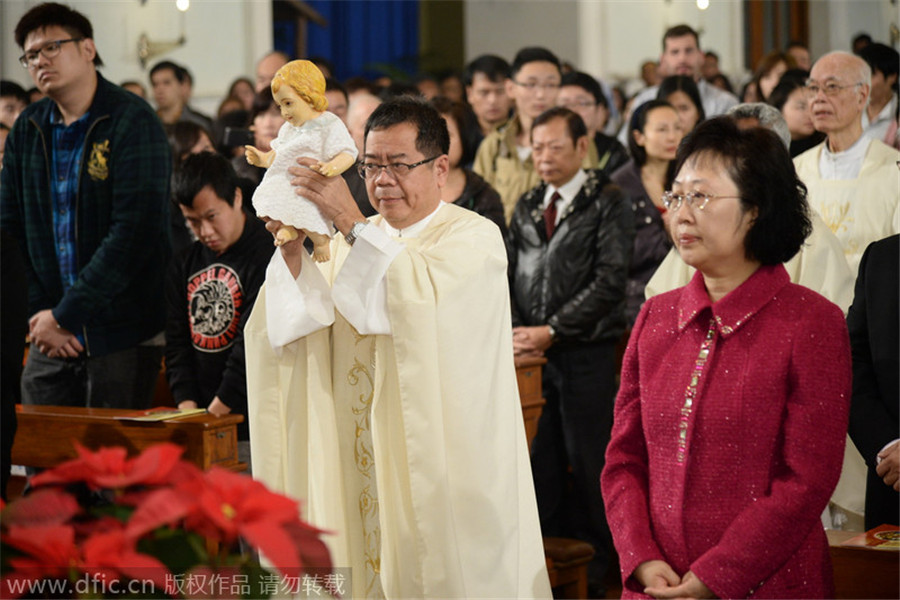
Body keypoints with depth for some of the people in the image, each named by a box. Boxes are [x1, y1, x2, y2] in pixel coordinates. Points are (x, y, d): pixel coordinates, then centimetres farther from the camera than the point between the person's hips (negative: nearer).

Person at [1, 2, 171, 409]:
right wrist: (39, 314, -3)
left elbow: (134, 232, -17)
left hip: (122, 336, -5)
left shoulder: (132, 123, -10)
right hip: (50, 341, 5)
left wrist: (65, 315, -16)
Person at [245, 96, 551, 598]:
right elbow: (312, 322, 0)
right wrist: (293, 250, -14)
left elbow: (424, 295, -24)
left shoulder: (474, 236, -3)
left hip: (442, 458, -4)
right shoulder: (357, 243, 14)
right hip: (366, 458, 5)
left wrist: (352, 224, -25)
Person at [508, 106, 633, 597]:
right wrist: (512, 331, -3)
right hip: (531, 356, 5)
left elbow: (610, 281, -10)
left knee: (587, 464, 0)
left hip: (586, 353, -4)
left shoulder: (607, 204, -3)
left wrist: (550, 331, -11)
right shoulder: (527, 207, 15)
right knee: (539, 461, 5)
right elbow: (508, 274, 14)